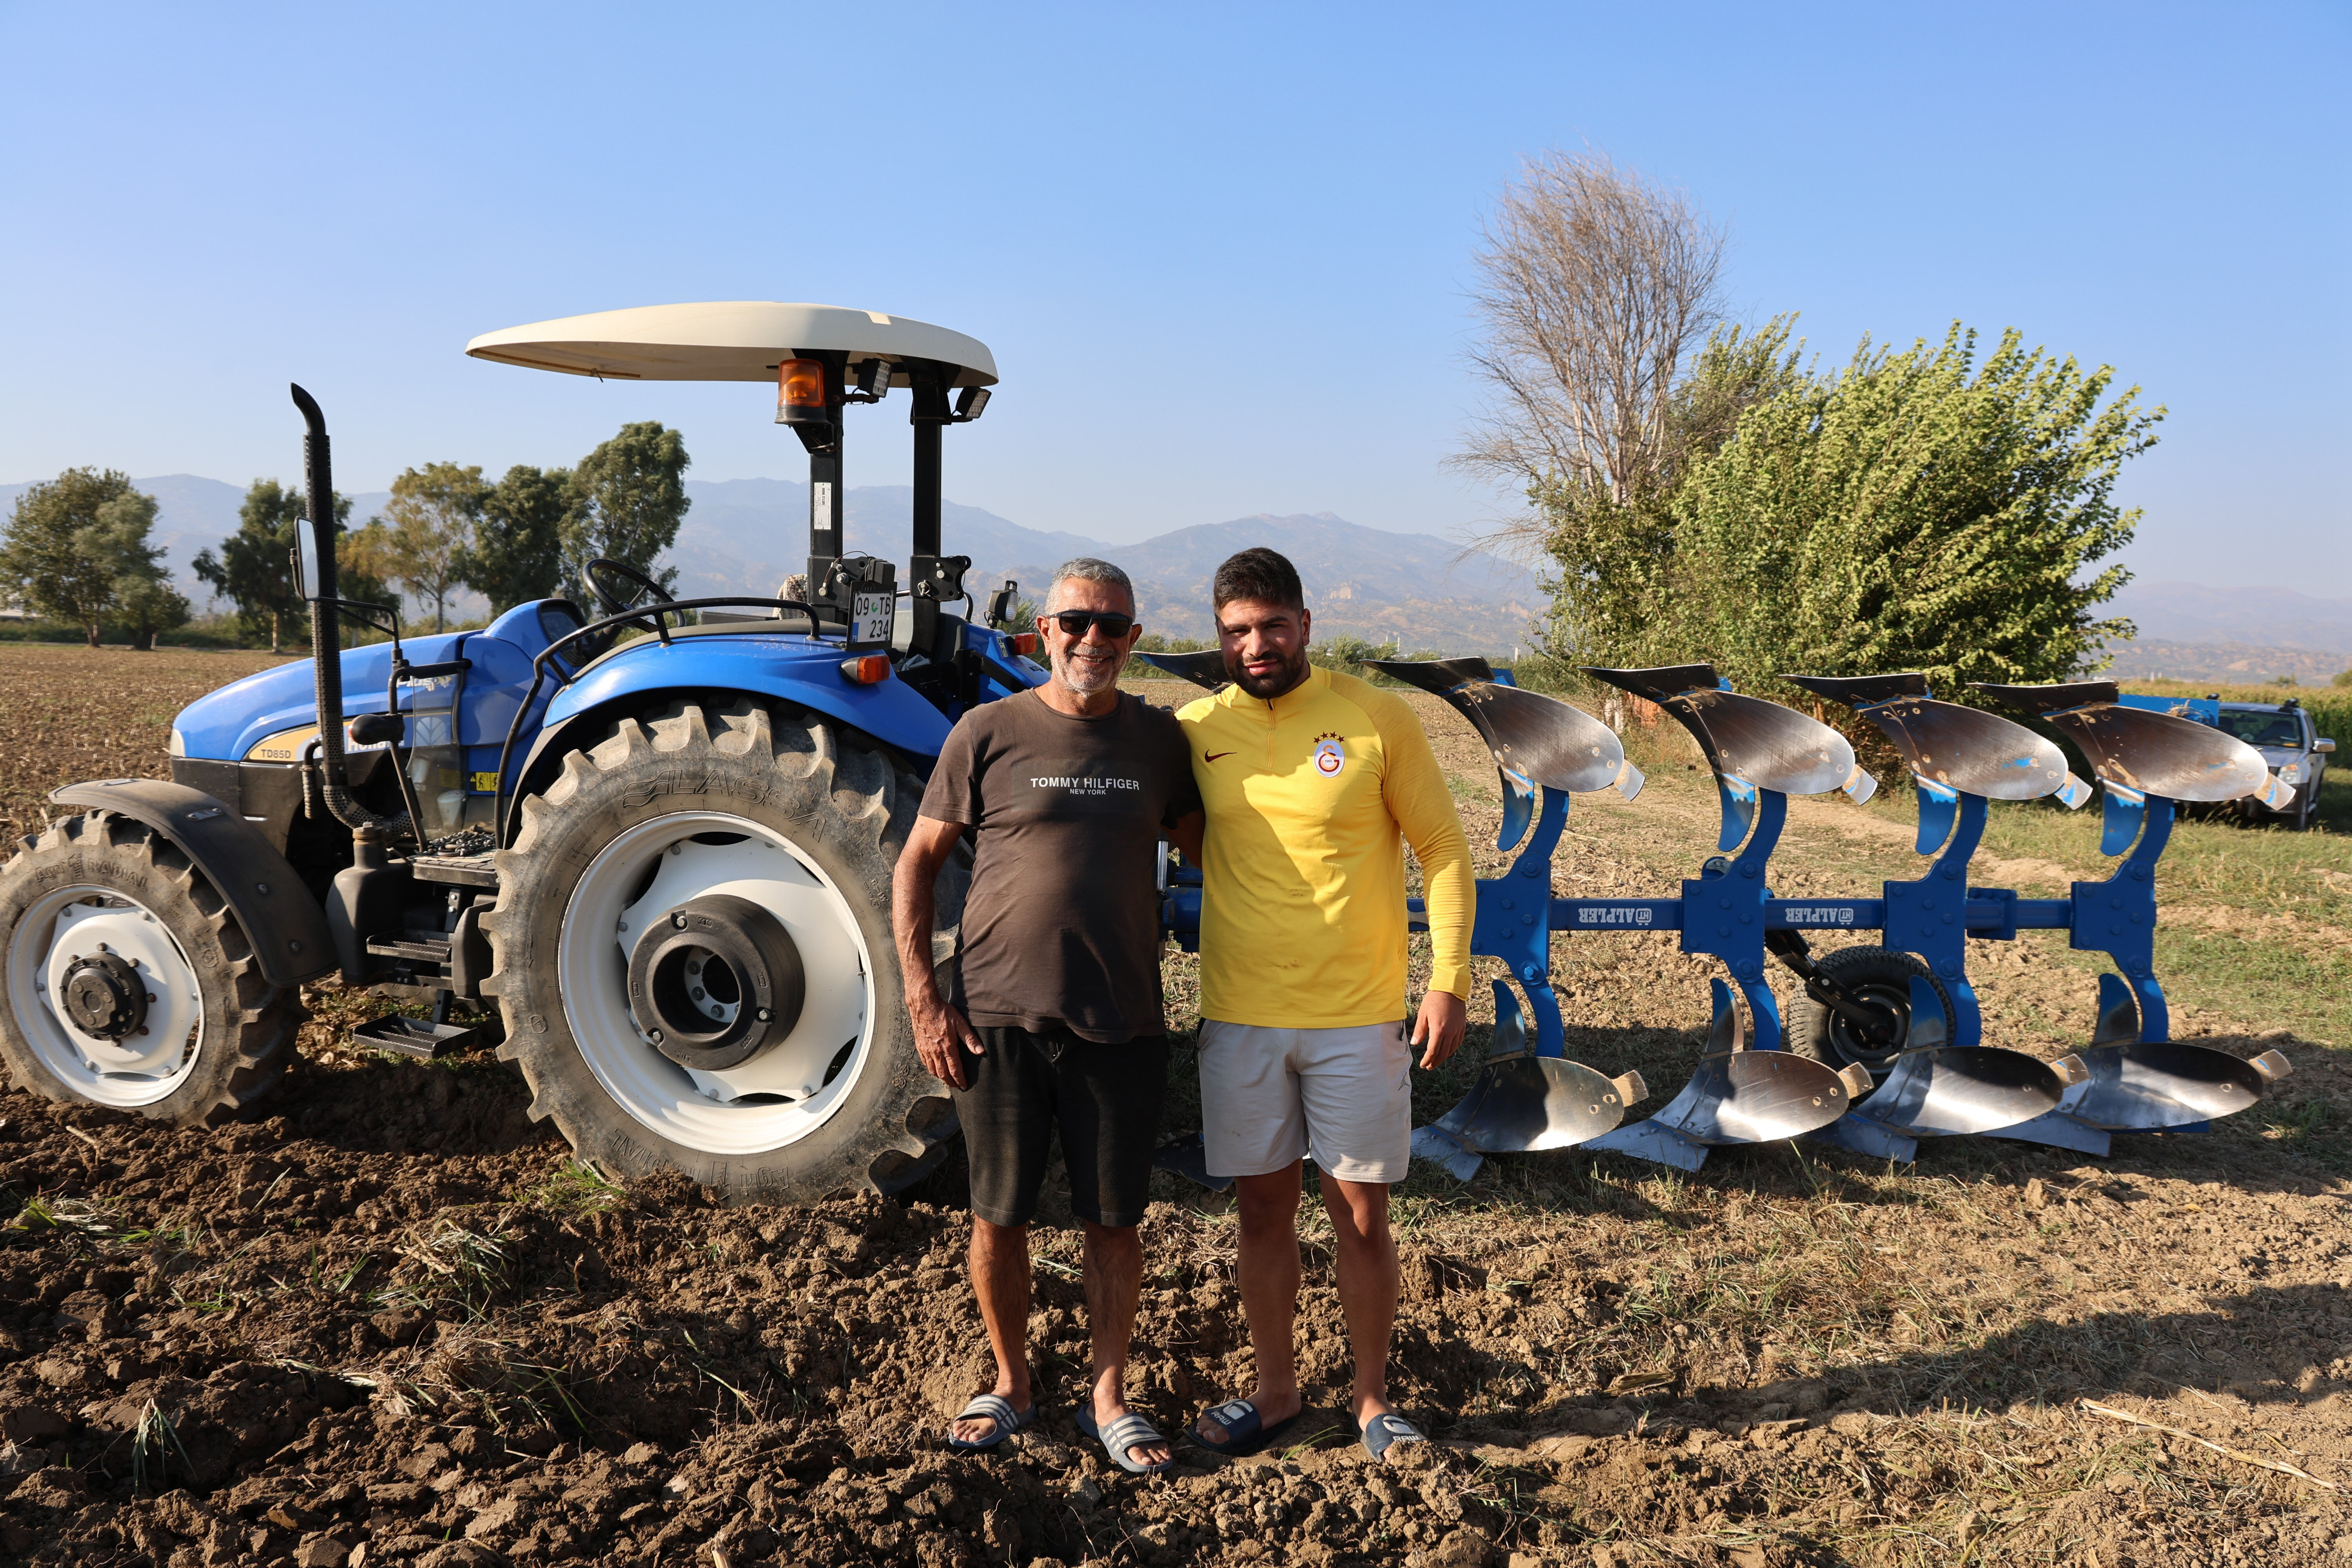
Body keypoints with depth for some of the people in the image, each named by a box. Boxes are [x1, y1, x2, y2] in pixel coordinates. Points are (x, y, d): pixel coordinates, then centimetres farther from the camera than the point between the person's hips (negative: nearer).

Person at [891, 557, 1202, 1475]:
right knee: (998, 1216, 10)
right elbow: (917, 863, 2)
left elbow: (1209, 848, 19)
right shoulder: (989, 733, -2)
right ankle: (1010, 1387, 32)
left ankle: (1108, 1397, 28)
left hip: (1121, 1023, 2)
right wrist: (922, 998, -4)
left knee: (1114, 1221, 10)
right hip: (997, 1018, -1)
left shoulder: (1159, 740, 6)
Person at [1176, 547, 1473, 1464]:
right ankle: (1276, 1391, 30)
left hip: (1358, 1018, -2)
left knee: (1362, 1215, 7)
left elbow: (1442, 849, -3)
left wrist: (1449, 981, -8)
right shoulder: (1198, 730, 1)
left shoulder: (1375, 718, -6)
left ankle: (1371, 1399, 26)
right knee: (1264, 1209, 13)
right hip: (1239, 1017, 2)